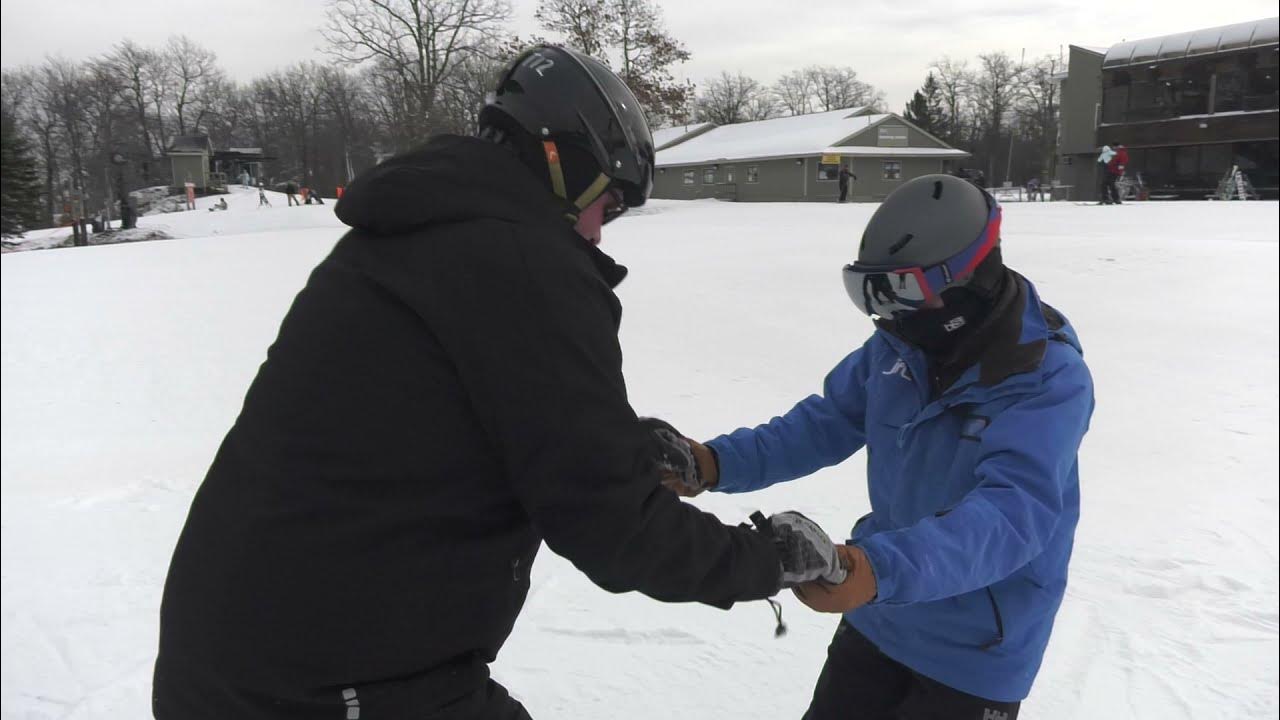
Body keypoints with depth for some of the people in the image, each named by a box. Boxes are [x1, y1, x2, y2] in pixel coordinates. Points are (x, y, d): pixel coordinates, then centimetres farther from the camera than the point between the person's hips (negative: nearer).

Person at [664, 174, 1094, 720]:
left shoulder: (1050, 378, -27)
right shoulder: (897, 345, -10)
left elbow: (1015, 512, -38)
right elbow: (826, 423, -3)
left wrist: (882, 569, -54)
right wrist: (720, 462, -19)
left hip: (978, 650, -5)